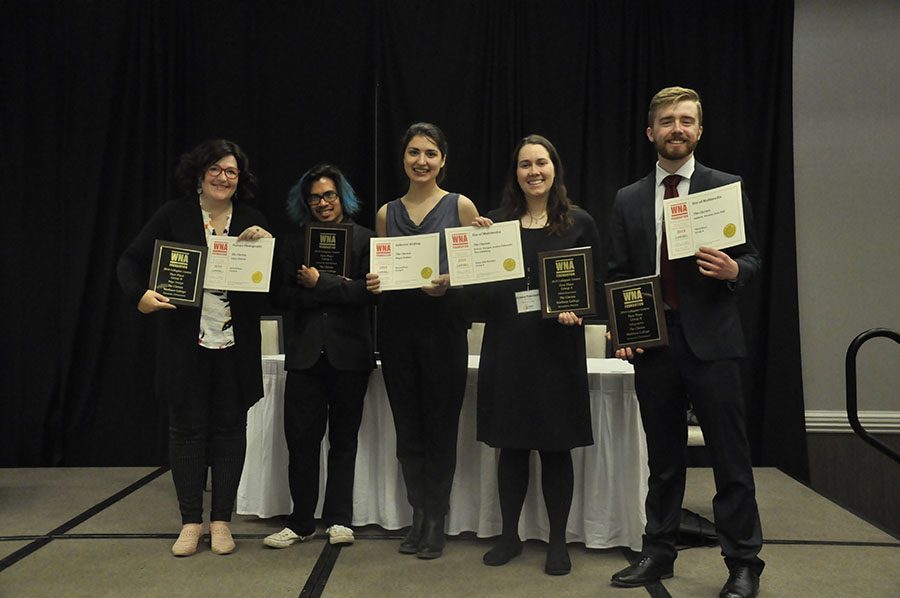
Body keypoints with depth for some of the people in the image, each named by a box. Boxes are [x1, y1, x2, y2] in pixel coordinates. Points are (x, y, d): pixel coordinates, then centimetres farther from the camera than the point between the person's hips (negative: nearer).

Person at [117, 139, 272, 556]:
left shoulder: (252, 221, 6)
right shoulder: (173, 216, 1)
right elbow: (130, 261, 1)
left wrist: (268, 244, -14)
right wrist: (140, 296, -18)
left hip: (235, 345, 2)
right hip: (185, 344, -1)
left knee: (229, 429, 7)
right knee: (187, 428, 6)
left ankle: (221, 520, 20)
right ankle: (191, 521, 20)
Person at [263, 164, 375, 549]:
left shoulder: (363, 239, 2)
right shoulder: (295, 242, 10)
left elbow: (367, 289, -10)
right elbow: (280, 296, 0)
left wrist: (319, 283, -13)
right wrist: (336, 291, -11)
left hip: (348, 354, -2)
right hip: (305, 354, 2)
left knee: (343, 438, 9)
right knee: (301, 439, 2)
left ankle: (339, 519, 19)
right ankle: (301, 522, 15)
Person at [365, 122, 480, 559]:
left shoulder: (460, 206, 0)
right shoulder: (387, 213, 11)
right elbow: (381, 271, 16)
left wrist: (449, 283, -19)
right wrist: (373, 283, -6)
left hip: (442, 323, -3)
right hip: (397, 325, 4)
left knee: (440, 424, 3)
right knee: (407, 426, 10)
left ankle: (436, 521, 17)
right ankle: (418, 515, 24)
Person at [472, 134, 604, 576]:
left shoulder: (579, 223, 2)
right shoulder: (496, 222, 6)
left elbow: (597, 285, 4)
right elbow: (481, 287, 7)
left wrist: (575, 309, -15)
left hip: (557, 346, -2)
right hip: (506, 346, 2)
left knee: (556, 447, 5)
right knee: (511, 445, 9)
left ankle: (557, 542, 20)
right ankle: (509, 536, 25)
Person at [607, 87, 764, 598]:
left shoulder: (727, 188, 3)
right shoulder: (629, 200, 10)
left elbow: (753, 257, 4)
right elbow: (619, 274, 10)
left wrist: (734, 270, -19)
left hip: (711, 340, -2)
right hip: (652, 343, 3)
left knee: (731, 456, 2)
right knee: (663, 458, 13)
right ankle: (658, 554, 25)